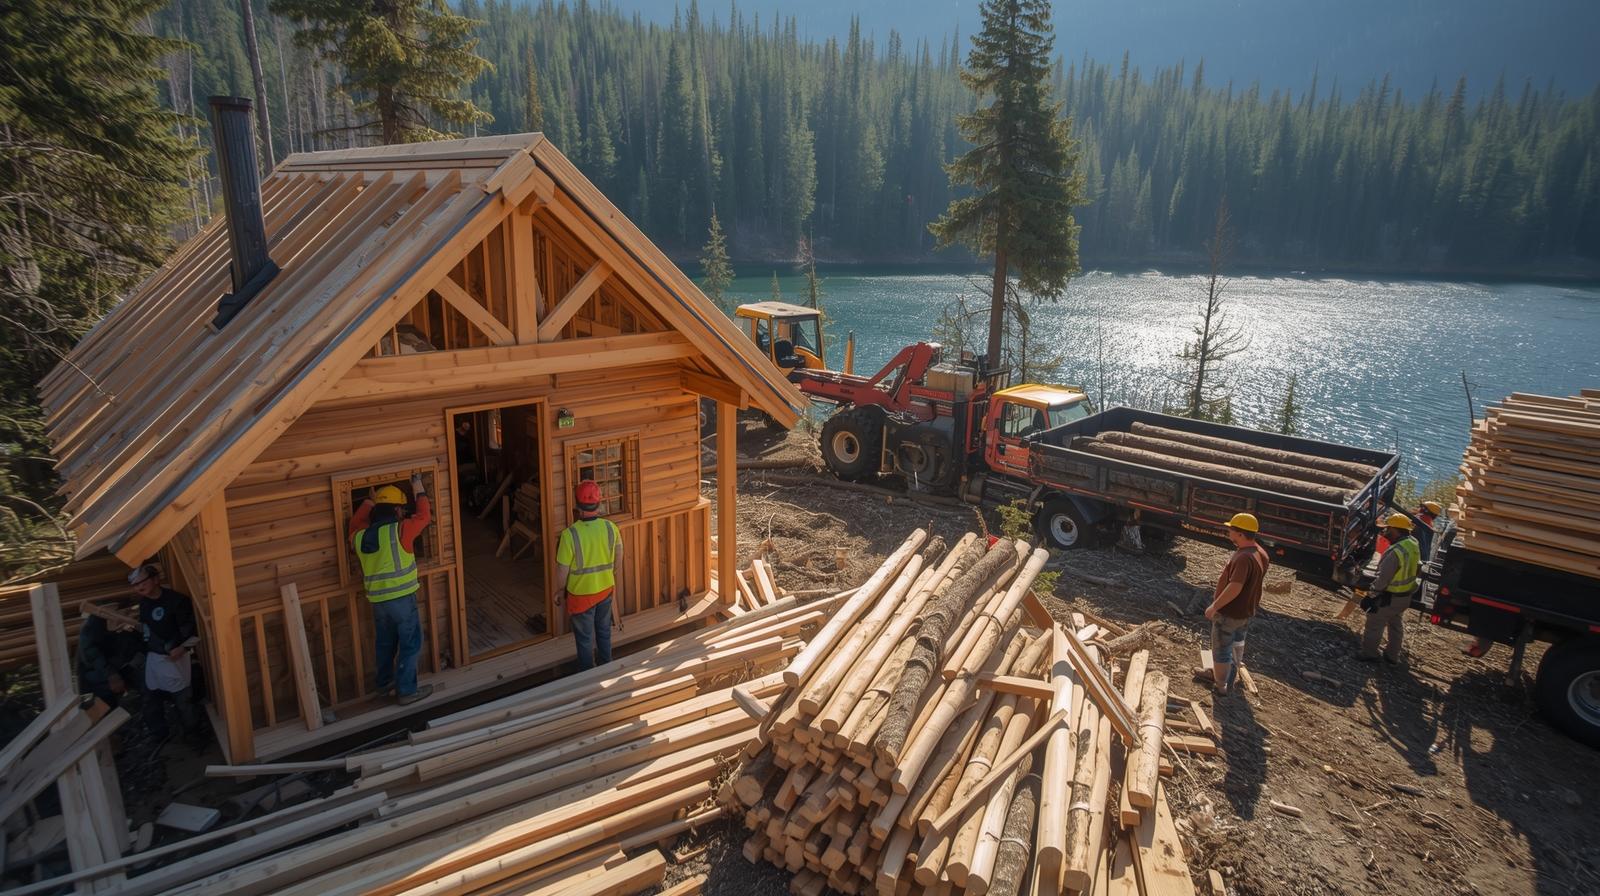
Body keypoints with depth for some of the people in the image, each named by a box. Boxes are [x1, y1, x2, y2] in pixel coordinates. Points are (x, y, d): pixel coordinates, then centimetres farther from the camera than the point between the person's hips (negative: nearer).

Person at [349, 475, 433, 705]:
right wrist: (419, 491, 11)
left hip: (378, 600, 6)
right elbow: (423, 516, -1)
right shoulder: (399, 530, -15)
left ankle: (385, 683, 37)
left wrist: (370, 500, 30)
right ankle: (406, 691, 8)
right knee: (410, 644, 5)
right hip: (402, 598, -6)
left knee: (384, 643, 22)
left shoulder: (360, 537, 4)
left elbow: (355, 523, 27)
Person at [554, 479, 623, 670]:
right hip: (606, 589, 4)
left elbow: (562, 569, -17)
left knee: (584, 638, 16)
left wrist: (560, 590, 2)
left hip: (581, 593, -4)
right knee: (604, 631, 25)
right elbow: (619, 554, 5)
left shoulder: (569, 534, -27)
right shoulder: (610, 527, -15)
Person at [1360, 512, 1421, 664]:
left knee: (1374, 625, 8)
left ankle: (1368, 654, 18)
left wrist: (1370, 596, -17)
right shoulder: (1414, 544, -5)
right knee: (1397, 625, 23)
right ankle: (1393, 654, 35)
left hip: (1390, 597, -8)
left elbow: (1382, 579, -27)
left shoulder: (1395, 552, -31)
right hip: (1406, 596, 8)